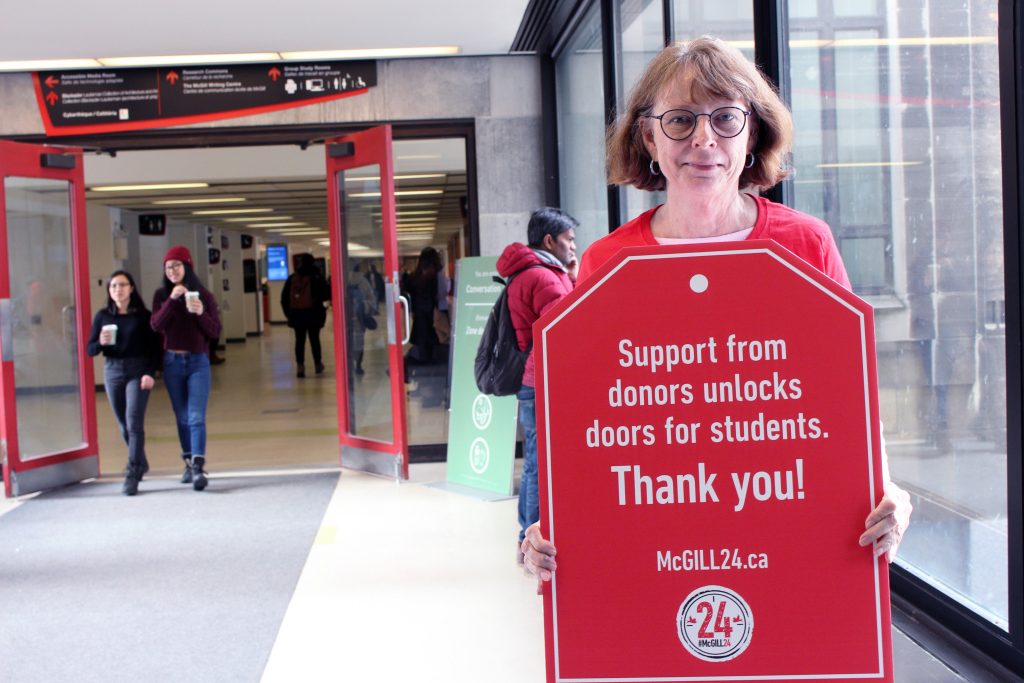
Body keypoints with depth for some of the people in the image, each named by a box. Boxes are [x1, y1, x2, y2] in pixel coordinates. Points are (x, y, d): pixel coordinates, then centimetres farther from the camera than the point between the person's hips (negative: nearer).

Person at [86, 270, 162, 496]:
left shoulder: (142, 315, -2)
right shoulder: (103, 316, 5)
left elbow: (154, 347, -3)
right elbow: (90, 350, 5)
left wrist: (150, 373, -14)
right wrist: (100, 343, -16)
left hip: (138, 370, -3)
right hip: (112, 371, 4)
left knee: (134, 422, -12)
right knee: (123, 425, 11)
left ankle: (132, 474, -10)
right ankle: (141, 463, 31)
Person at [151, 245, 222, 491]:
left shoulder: (203, 295, 0)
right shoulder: (161, 295, 4)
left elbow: (215, 332, -2)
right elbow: (155, 325, -11)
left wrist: (201, 313, -20)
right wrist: (171, 300, -21)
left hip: (198, 362, -2)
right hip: (172, 362, 2)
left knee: (196, 417, -12)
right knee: (182, 418, 10)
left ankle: (198, 467, -19)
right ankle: (189, 463, 20)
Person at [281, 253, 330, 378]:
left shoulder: (292, 278, 4)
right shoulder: (316, 277, -6)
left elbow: (284, 298, 4)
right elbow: (327, 295, -10)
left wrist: (288, 313, 10)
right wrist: (318, 299, 11)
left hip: (296, 314, 2)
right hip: (313, 314, -2)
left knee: (299, 340, 5)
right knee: (314, 339, 10)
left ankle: (300, 366, -5)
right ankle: (318, 364, 22)